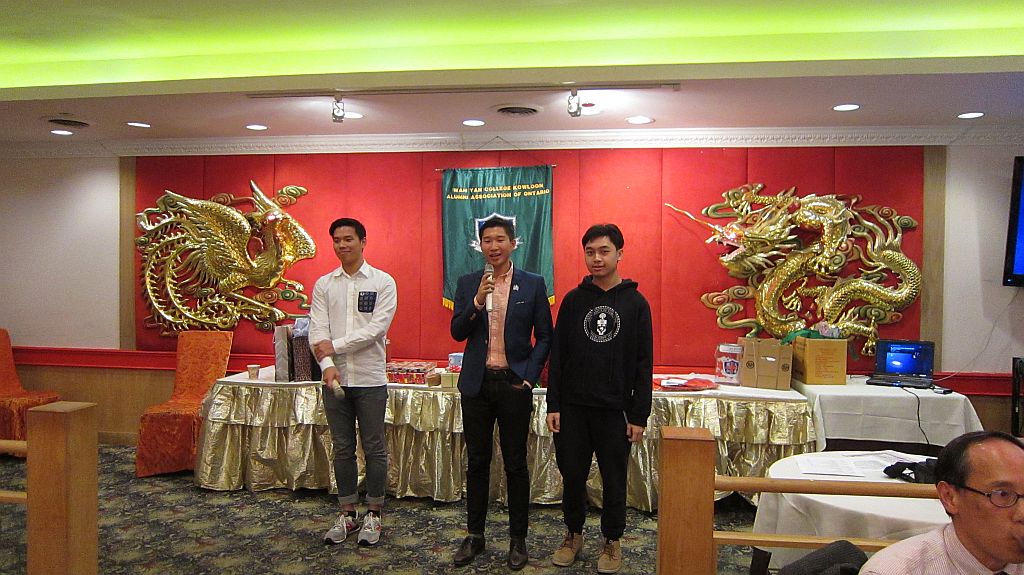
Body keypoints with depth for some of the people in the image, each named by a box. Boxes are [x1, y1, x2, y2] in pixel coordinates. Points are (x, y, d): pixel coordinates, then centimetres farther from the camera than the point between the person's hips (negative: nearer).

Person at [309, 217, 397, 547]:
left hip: (370, 380, -3)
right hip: (335, 379, 3)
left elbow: (377, 329, -13)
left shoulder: (383, 282, -2)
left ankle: (373, 514, 20)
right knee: (342, 449, 12)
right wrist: (327, 364, -18)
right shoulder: (324, 285, 7)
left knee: (374, 448, 6)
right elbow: (317, 331, -2)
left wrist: (335, 346, -14)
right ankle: (348, 514, 25)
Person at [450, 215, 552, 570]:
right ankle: (474, 535, 24)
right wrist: (478, 301, -15)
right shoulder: (468, 284, 5)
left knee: (516, 464, 6)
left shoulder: (533, 284, -1)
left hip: (514, 384, -2)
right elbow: (457, 333, -1)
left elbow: (544, 337, 1)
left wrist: (529, 377, -8)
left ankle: (518, 539, 20)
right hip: (476, 384, 2)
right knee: (477, 462, 11)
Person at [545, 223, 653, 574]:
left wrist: (639, 416, -4)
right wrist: (553, 405, -1)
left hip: (615, 410, -1)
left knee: (614, 480, 9)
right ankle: (573, 533, 31)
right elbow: (558, 356, 4)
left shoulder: (636, 303, -1)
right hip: (573, 407, 2)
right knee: (572, 476, 11)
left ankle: (612, 541, 28)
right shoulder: (573, 300, 3)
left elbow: (643, 365, -1)